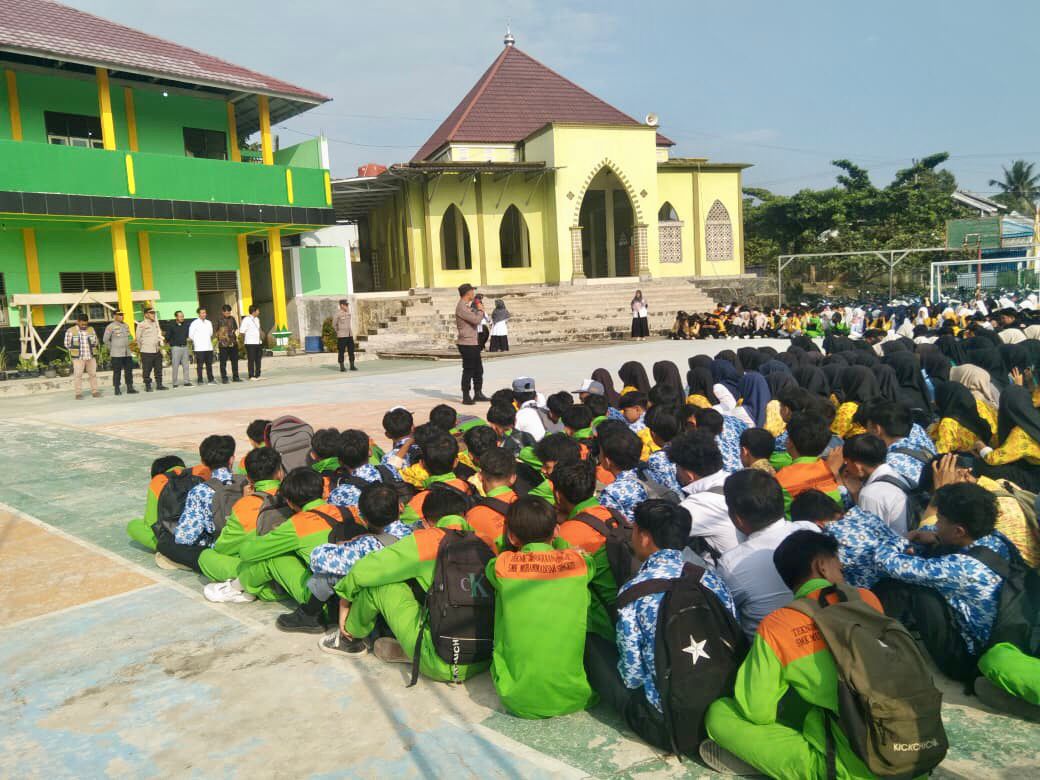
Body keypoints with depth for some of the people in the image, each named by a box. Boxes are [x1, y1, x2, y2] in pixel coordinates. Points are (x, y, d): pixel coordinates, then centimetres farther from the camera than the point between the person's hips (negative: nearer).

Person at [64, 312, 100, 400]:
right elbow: (67, 344, 1)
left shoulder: (91, 329, 7)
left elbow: (95, 342, 15)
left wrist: (90, 349, 5)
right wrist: (76, 350, 3)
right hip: (78, 357, -3)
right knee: (78, 375, -2)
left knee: (93, 374, 6)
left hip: (91, 357, 3)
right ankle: (78, 393, 3)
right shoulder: (70, 331, -4)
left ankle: (94, 392, 14)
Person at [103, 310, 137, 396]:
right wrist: (112, 348, 1)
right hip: (116, 354, -6)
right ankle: (117, 389, 6)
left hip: (127, 353, 6)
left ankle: (130, 388, 11)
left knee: (129, 370, 5)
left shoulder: (126, 325, 11)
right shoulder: (111, 327, -7)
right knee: (117, 372, 0)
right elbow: (105, 339, -3)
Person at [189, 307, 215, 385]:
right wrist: (195, 343, 3)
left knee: (209, 364, 8)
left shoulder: (208, 322, 13)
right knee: (199, 365, -3)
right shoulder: (195, 323, -4)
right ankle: (200, 380, 1)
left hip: (209, 347, 5)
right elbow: (191, 335, -3)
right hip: (199, 348, -5)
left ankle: (211, 379, 12)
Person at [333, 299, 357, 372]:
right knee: (341, 351, -1)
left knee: (351, 350, 4)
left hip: (349, 335, 6)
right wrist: (339, 332, 7)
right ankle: (342, 367, 5)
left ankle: (352, 366, 8)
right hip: (341, 336, -6)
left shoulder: (348, 313, 10)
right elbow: (334, 325, -4)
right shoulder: (337, 314, -10)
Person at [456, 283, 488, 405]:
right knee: (468, 371, -4)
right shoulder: (461, 307, -17)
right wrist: (480, 310, -6)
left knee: (478, 369, 15)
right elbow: (476, 320, -22)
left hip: (473, 343, 10)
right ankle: (466, 397, 3)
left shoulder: (467, 306, 16)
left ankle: (478, 394, 23)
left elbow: (475, 320, 21)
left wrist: (478, 309, 9)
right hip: (467, 343, -10)